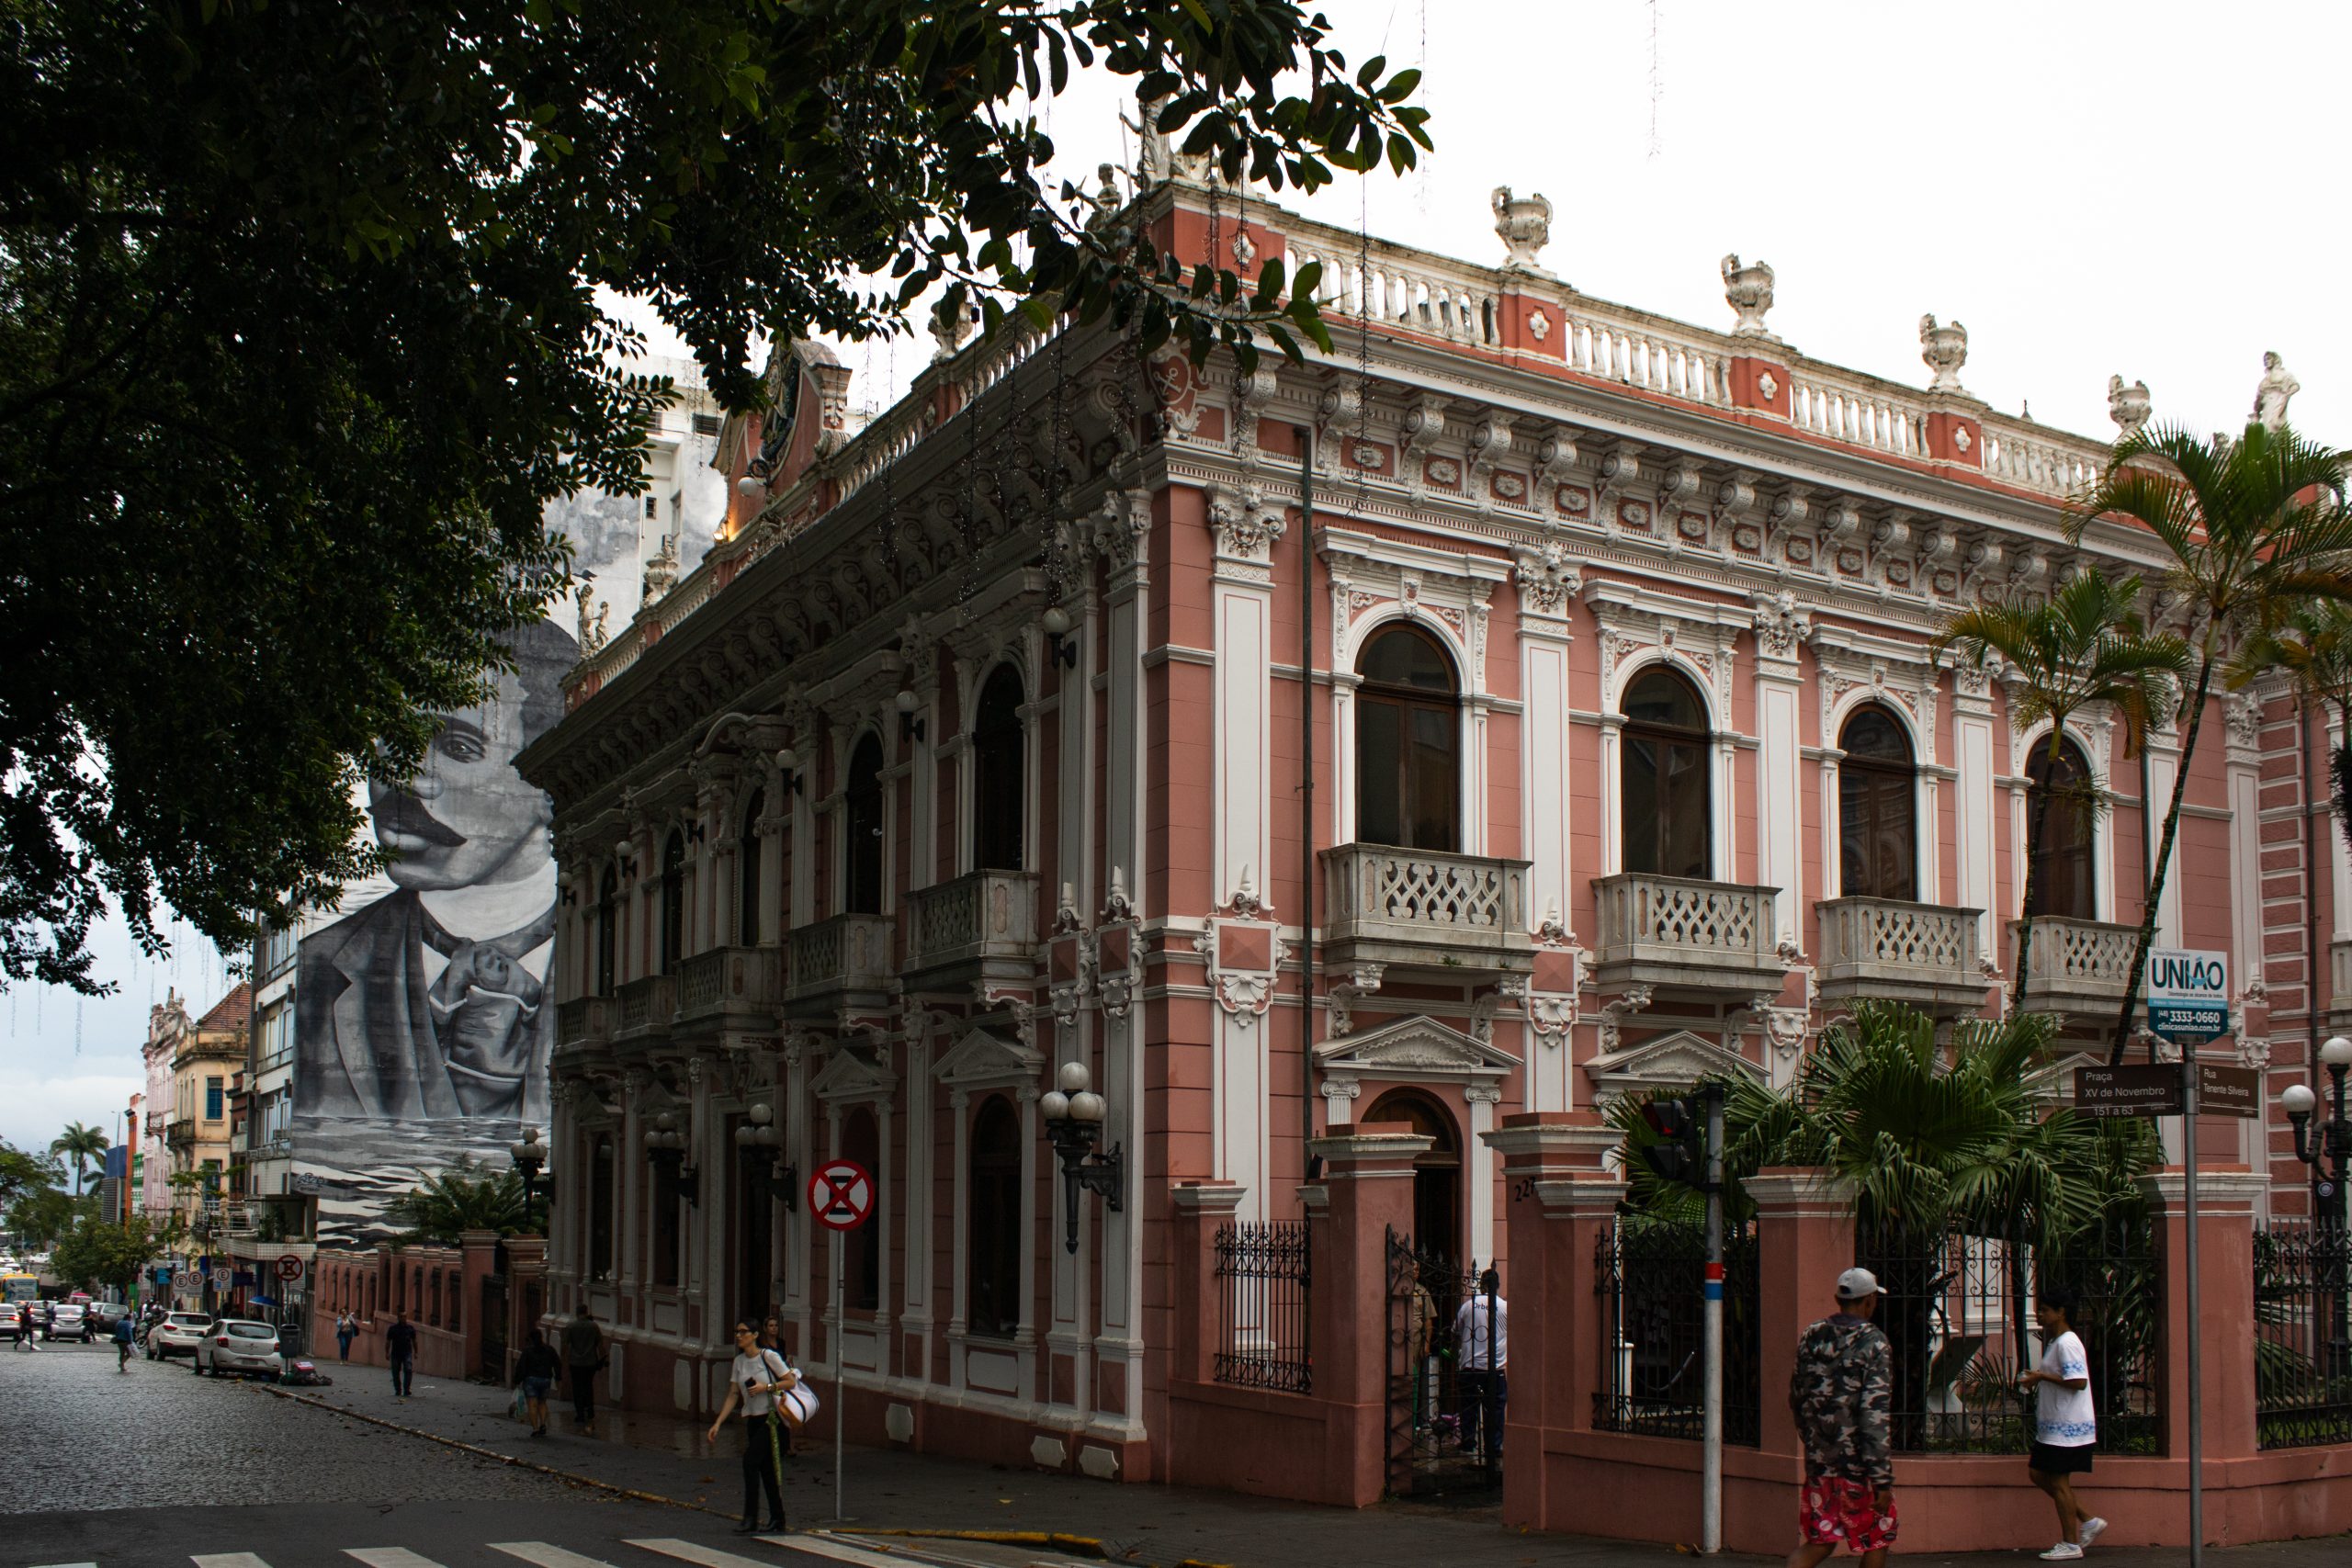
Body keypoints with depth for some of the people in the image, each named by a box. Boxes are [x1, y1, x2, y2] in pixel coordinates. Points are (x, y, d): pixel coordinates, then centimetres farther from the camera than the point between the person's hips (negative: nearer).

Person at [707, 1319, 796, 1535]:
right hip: (752, 1420, 6)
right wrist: (718, 1423, 4)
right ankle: (777, 1520, 17)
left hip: (772, 1419, -6)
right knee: (767, 1469, 9)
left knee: (750, 1460, -18)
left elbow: (791, 1381, -6)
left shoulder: (769, 1356, -9)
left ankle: (750, 1520, -17)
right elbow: (733, 1396, 11)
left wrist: (766, 1387, -18)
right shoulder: (739, 1362, 10)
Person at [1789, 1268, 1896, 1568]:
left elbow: (1796, 1400, 13)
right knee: (1878, 1539, 14)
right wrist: (1883, 1480, -17)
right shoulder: (1874, 1344, -13)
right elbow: (1875, 1416, -19)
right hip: (1858, 1465, -5)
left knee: (1819, 1542, 11)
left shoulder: (1810, 1337, 5)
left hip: (1819, 1461, 5)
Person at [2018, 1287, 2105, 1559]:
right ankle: (2088, 1521, 18)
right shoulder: (2055, 1342, 16)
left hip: (2067, 1426, -11)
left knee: (2058, 1482, -3)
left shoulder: (2067, 1343, -16)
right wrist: (2037, 1380, 10)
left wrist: (2042, 1377, -19)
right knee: (2038, 1473, 13)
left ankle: (2070, 1544, 6)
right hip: (2054, 1425, 11)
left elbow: (2078, 1382, -26)